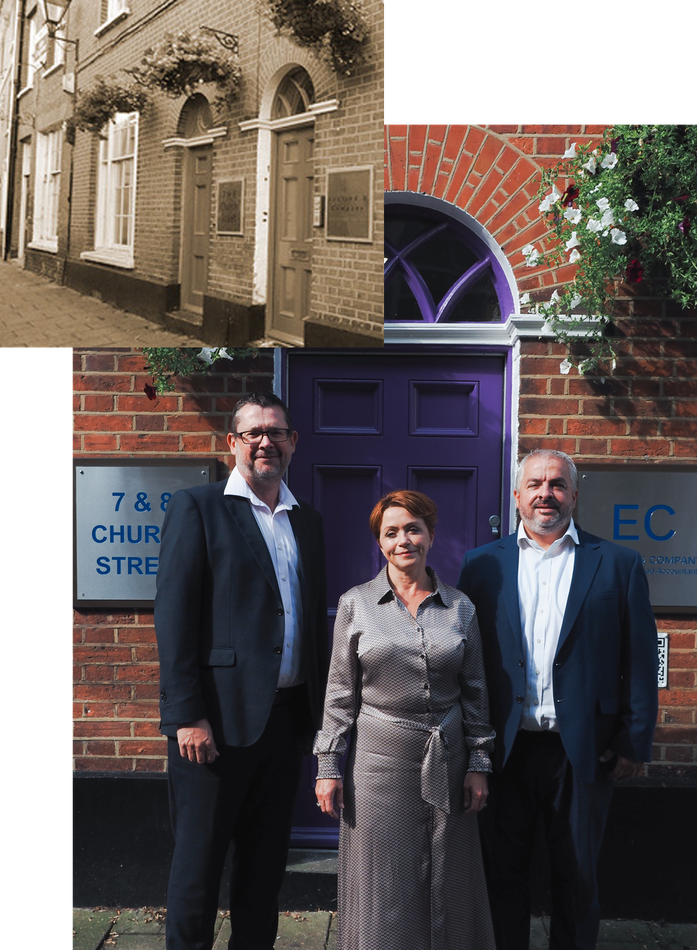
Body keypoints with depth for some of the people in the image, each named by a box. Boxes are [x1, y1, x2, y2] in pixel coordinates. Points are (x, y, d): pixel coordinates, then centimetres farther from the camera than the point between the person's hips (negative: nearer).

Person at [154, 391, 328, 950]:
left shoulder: (308, 522, 13)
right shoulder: (197, 508, -4)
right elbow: (174, 617, -10)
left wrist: (316, 712, 10)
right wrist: (188, 715, -16)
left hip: (286, 714, 6)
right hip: (219, 716, -5)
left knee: (267, 860, 16)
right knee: (200, 860, 7)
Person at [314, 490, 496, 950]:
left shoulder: (460, 607, 4)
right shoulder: (355, 604, 0)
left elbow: (475, 691, 8)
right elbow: (340, 692, 1)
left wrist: (479, 764, 5)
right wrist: (329, 766, -2)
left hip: (446, 762, 2)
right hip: (378, 760, -1)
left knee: (446, 887, 10)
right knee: (384, 893, 6)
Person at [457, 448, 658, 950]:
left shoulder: (618, 564, 0)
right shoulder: (483, 564, 3)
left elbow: (640, 660, -1)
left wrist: (635, 743, -4)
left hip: (584, 752, -1)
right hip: (505, 750, 1)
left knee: (577, 877, 14)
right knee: (504, 871, 14)